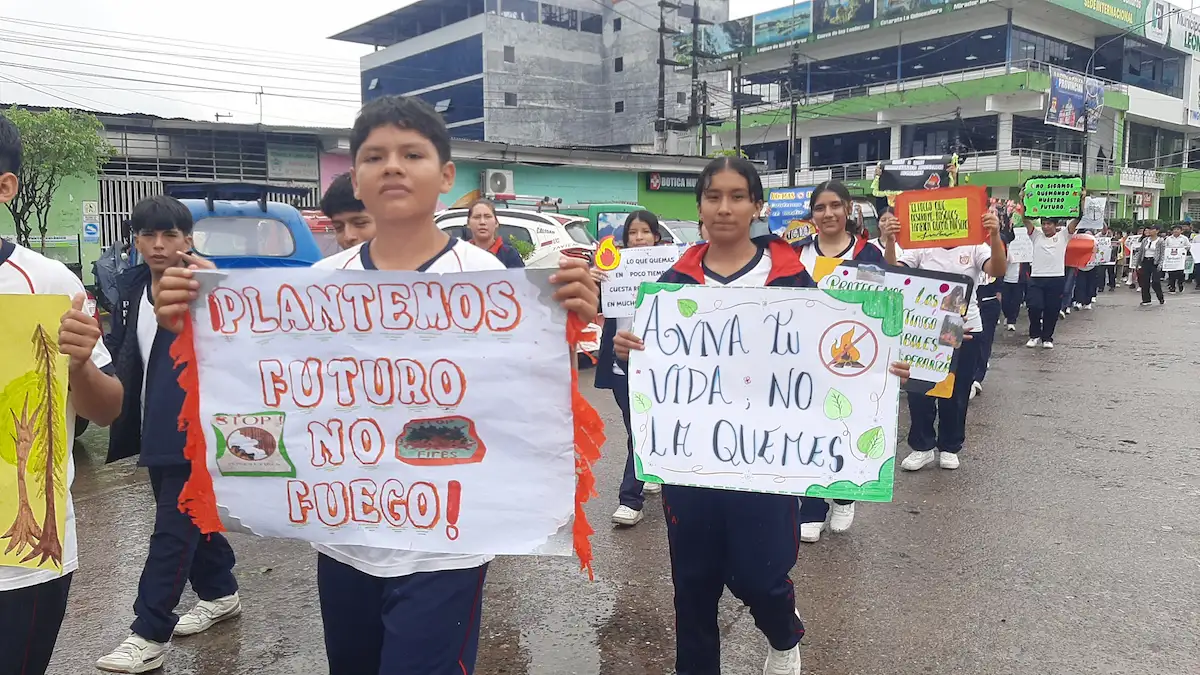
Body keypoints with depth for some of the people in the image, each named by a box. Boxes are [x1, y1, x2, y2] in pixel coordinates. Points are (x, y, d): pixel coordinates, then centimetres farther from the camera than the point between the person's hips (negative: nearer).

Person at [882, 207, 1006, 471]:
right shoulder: (921, 248, -1)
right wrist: (890, 241, -34)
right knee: (920, 390, 4)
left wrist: (995, 237, -36)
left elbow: (998, 271, -19)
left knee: (956, 394, 10)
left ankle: (949, 447, 27)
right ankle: (923, 446, 20)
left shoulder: (974, 248, 0)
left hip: (966, 331, 0)